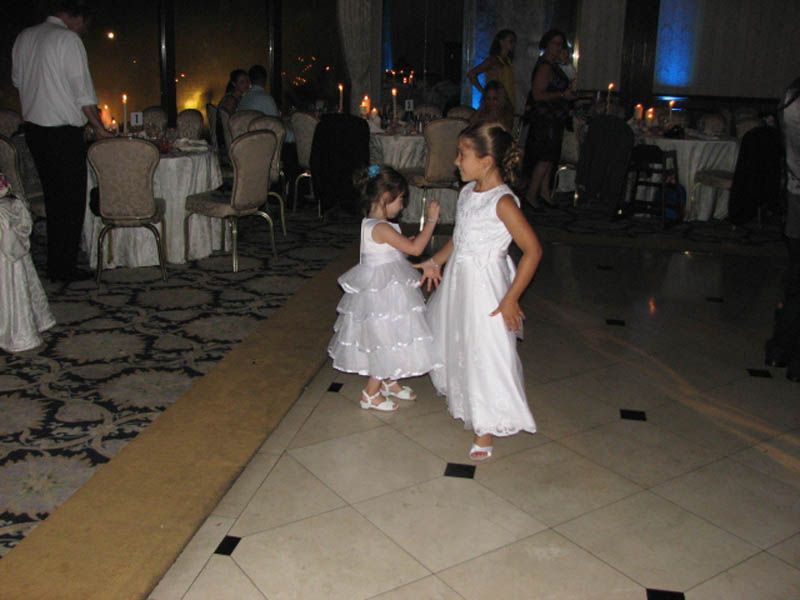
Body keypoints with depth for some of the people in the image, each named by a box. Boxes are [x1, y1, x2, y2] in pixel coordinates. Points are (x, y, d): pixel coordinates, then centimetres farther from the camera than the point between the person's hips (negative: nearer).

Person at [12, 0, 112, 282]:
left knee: (53, 196, 16)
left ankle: (55, 263, 22)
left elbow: (17, 79, 19)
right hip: (63, 130, -8)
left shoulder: (24, 37, 11)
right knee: (72, 199, 0)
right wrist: (99, 127, -5)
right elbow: (83, 91, -12)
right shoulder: (68, 39, -11)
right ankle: (64, 267, 3)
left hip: (33, 128, 8)